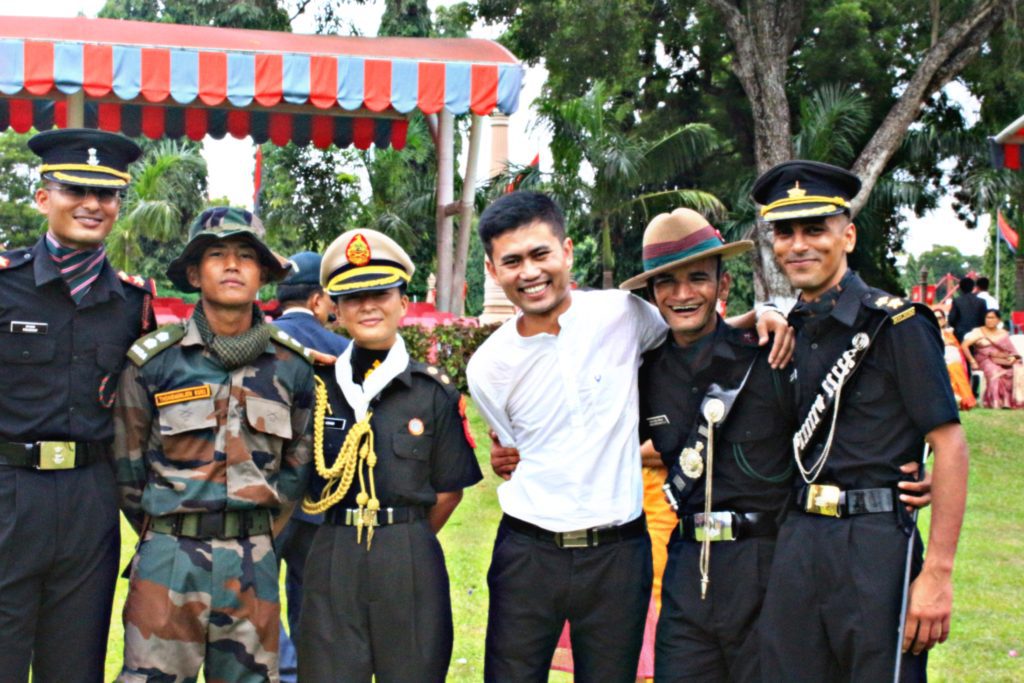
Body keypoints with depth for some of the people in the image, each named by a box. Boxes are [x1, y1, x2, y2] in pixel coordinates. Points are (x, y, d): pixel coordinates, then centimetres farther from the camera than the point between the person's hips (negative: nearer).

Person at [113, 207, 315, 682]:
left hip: (253, 563, 2)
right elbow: (127, 465, 6)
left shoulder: (291, 365, 5)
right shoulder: (154, 360, -1)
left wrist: (258, 532, 12)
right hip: (169, 556, -2)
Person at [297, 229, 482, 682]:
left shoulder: (435, 393, 1)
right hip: (332, 557, 1)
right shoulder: (318, 386, 5)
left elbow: (449, 490, 6)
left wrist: (404, 542, 10)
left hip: (412, 560, -1)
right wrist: (344, 539, 6)